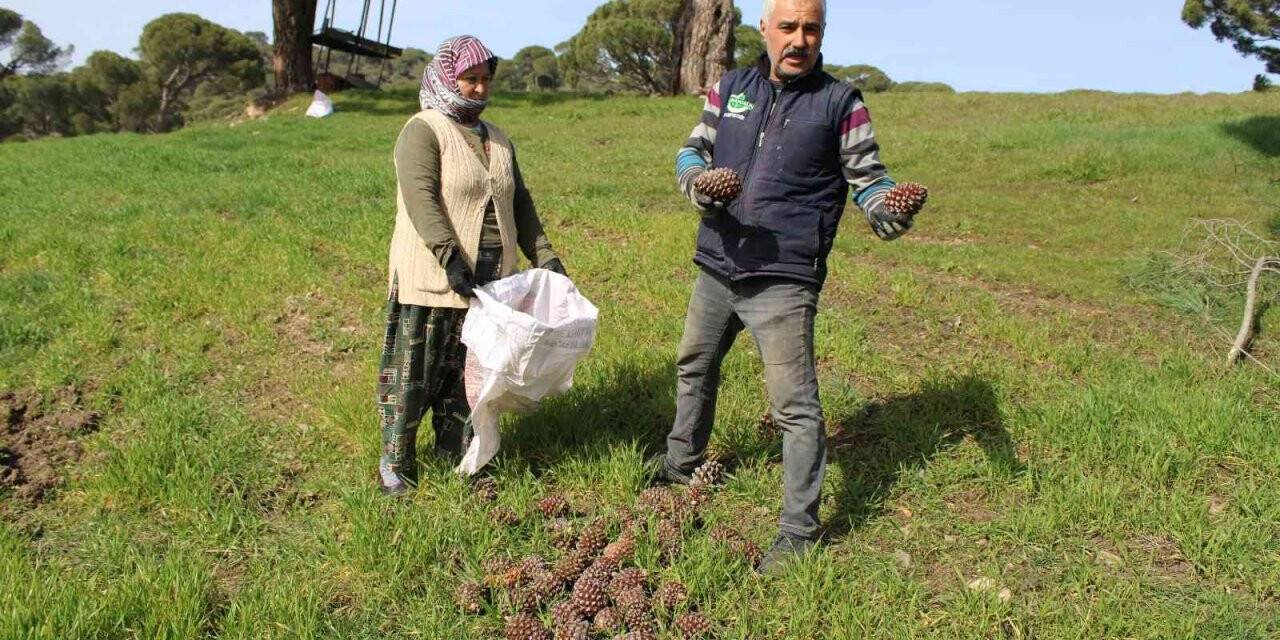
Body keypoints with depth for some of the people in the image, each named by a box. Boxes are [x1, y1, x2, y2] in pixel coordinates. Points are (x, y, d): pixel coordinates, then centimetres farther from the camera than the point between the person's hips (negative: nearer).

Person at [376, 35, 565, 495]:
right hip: (431, 279, -6)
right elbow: (421, 199, -19)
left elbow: (520, 203, 19)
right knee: (413, 374, 1)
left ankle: (456, 458, 24)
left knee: (469, 374, 11)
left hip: (488, 281, 6)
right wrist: (451, 259, -29)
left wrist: (543, 255, 8)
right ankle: (396, 464, 15)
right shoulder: (423, 132, -6)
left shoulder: (497, 139, 17)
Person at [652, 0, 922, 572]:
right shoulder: (730, 89, 8)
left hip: (783, 279, -5)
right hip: (716, 266, 6)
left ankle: (799, 531, 8)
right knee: (694, 368, 24)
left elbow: (867, 176, 2)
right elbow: (693, 150, 11)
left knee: (794, 405, -6)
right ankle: (681, 462, 49)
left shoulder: (840, 102, -2)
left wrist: (886, 210, -21)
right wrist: (696, 181, -12)